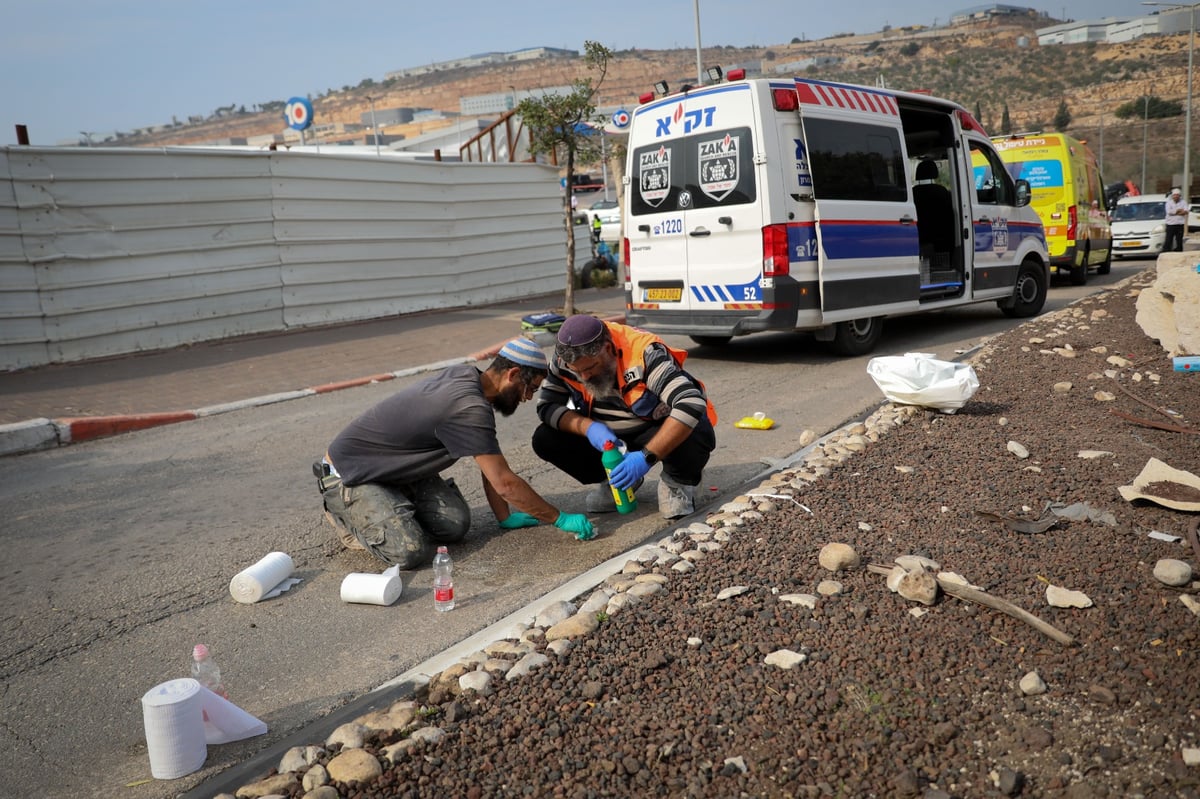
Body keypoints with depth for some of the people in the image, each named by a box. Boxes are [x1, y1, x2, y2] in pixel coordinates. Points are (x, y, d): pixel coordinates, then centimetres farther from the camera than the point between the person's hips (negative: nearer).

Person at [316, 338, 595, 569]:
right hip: (348, 474, -8)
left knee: (455, 525, -9)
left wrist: (506, 517, 6)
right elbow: (505, 483, -28)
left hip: (396, 468, 9)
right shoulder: (469, 408, -31)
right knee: (410, 552, -23)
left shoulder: (468, 376, -2)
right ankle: (343, 513, 3)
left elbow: (491, 463, 5)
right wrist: (561, 519, -18)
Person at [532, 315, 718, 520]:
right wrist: (588, 427, -29)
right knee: (545, 439, -15)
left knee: (696, 437, -38)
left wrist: (646, 456, -46)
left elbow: (691, 404, -41)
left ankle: (677, 482, -2)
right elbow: (546, 406, -11)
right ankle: (614, 480, 6)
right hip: (606, 435, 5)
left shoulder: (644, 353, -32)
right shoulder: (565, 358, -17)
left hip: (659, 431, -4)